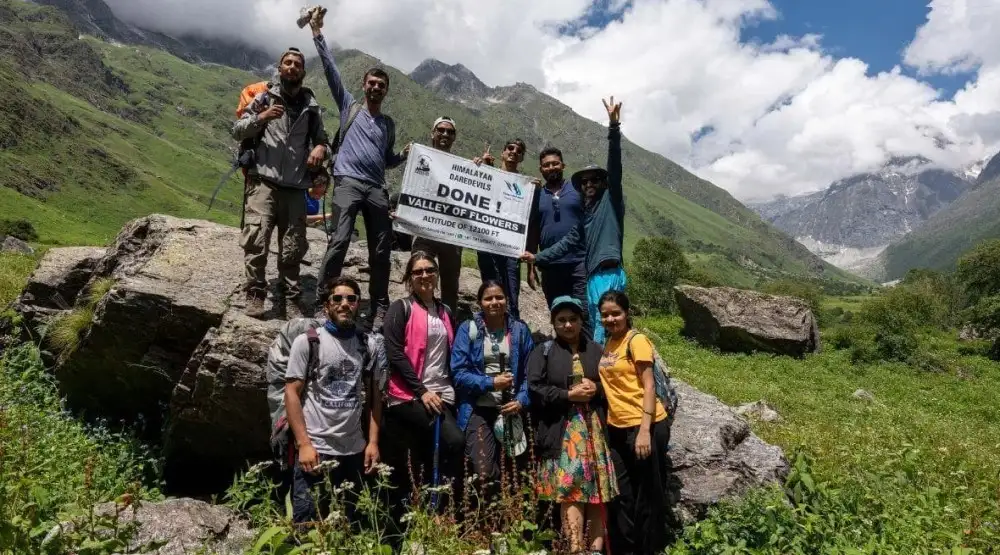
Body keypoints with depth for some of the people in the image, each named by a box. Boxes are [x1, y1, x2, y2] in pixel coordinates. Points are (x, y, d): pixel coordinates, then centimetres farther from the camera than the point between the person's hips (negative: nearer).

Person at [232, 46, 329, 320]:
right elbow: (237, 131, 8)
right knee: (256, 239, -14)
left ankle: (290, 300, 10)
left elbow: (321, 137, 21)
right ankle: (255, 295, -5)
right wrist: (261, 117, -8)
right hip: (263, 181, -2)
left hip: (295, 186, 2)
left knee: (293, 248, 2)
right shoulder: (264, 98, 9)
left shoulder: (311, 105, 16)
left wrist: (320, 148, -2)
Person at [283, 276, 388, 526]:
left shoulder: (371, 346, 7)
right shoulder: (307, 341, -1)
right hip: (315, 449, -3)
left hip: (355, 451, 3)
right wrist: (303, 443, -12)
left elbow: (374, 397, 9)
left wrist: (373, 442, 1)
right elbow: (292, 393, -5)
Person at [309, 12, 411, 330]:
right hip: (348, 182, -3)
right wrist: (318, 34, 3)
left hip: (377, 189, 4)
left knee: (381, 250, 0)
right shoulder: (349, 106, 15)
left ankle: (379, 309, 6)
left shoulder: (389, 123, 23)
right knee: (339, 241, -18)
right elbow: (331, 70, 8)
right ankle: (321, 301, -13)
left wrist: (405, 155, 7)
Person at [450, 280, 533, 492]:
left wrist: (521, 401, -10)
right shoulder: (468, 330, -2)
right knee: (484, 472, -11)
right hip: (478, 408, -2)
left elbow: (529, 373, 5)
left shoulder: (520, 330, 4)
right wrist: (490, 383, -16)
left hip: (510, 409, 2)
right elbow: (458, 373, -6)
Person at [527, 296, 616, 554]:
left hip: (594, 428, 4)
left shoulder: (596, 350, 15)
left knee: (597, 488, 2)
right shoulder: (544, 352, 5)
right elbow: (535, 389, -6)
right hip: (563, 430, -3)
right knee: (570, 488, -11)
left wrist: (596, 389, -5)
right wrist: (569, 395, -12)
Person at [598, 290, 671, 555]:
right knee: (620, 493, 16)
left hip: (643, 426, -7)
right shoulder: (608, 343, 11)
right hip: (616, 428, 7)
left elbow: (648, 386, -15)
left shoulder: (636, 341, -11)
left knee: (647, 494, 6)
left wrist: (644, 431, -21)